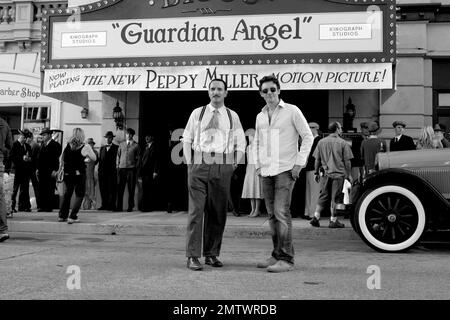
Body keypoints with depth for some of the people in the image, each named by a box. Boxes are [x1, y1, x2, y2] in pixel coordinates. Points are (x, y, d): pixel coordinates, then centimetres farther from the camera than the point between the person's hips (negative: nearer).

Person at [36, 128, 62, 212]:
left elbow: (56, 158, -10)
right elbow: (39, 157, 20)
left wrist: (55, 170, -16)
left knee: (50, 190, -3)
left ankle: (49, 207, 0)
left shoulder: (55, 145, -5)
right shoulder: (43, 144, 17)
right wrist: (38, 168, 13)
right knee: (42, 189, 5)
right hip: (42, 171, 7)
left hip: (50, 171, -7)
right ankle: (43, 206, 9)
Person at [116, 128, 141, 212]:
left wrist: (136, 167, -1)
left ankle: (130, 206, 8)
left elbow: (138, 157, 6)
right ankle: (119, 206, 5)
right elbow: (118, 155, 17)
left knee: (131, 188, 0)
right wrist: (118, 166, 9)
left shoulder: (136, 146, 4)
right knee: (120, 188, -1)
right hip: (122, 168, 2)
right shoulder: (121, 144, 13)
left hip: (131, 168, -2)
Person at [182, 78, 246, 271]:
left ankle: (212, 254, 14)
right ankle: (192, 256, -5)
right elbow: (187, 139, 12)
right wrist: (189, 163, 1)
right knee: (196, 210, -8)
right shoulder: (197, 113, 11)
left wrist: (234, 163, 3)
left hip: (222, 166, 1)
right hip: (199, 163, -1)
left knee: (218, 212, 4)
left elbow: (240, 144, 14)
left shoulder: (232, 116, 12)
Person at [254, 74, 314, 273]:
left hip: (285, 170, -6)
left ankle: (286, 259, -9)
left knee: (281, 213, -13)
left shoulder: (291, 111, -2)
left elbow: (308, 136, -3)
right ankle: (277, 255, 18)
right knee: (272, 215, 9)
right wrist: (258, 165, 15)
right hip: (266, 172, 6)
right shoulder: (260, 116, 14)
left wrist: (299, 163, -8)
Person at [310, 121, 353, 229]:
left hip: (325, 174, 4)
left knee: (323, 196, 11)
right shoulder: (343, 143, -5)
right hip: (338, 174, -3)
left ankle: (316, 217, 4)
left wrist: (317, 173, 17)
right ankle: (333, 221, 6)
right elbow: (347, 161, -3)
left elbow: (317, 160, 8)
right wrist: (349, 175, 5)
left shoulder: (321, 142, 5)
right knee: (335, 198, 3)